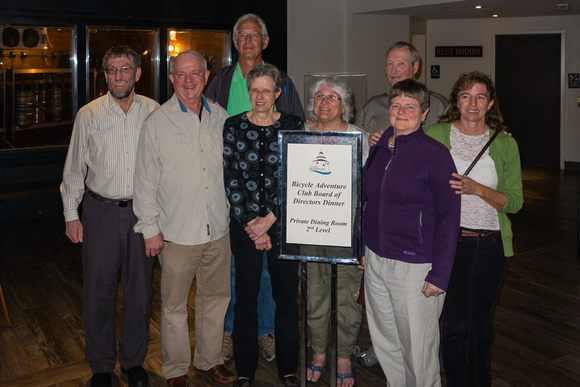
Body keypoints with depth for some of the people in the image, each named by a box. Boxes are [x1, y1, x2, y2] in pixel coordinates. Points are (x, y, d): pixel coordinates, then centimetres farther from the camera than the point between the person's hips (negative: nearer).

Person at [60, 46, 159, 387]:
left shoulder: (155, 112, 0)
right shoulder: (89, 115, -1)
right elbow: (75, 168, 4)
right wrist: (71, 215, 3)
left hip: (142, 210, 1)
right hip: (101, 210, 0)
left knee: (140, 289, 9)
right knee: (98, 291, 5)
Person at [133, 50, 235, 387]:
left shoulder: (221, 118, 7)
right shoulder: (158, 122, -4)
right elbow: (146, 180, -3)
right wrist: (150, 228, -5)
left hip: (218, 229, 4)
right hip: (177, 231, -3)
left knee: (216, 297, 15)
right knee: (174, 305, 6)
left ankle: (210, 359, 33)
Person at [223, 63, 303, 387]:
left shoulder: (294, 126, 1)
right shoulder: (233, 127, 3)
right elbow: (230, 178, -1)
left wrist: (269, 219, -9)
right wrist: (250, 223, -6)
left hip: (283, 223, 0)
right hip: (244, 224, 0)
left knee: (287, 296, 7)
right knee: (246, 297, 6)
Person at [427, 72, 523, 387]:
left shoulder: (505, 144, 3)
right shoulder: (434, 135, -1)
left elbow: (514, 202, 0)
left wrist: (478, 189, -17)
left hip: (492, 243, 2)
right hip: (450, 240, -2)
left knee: (481, 325, 14)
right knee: (456, 325, -1)